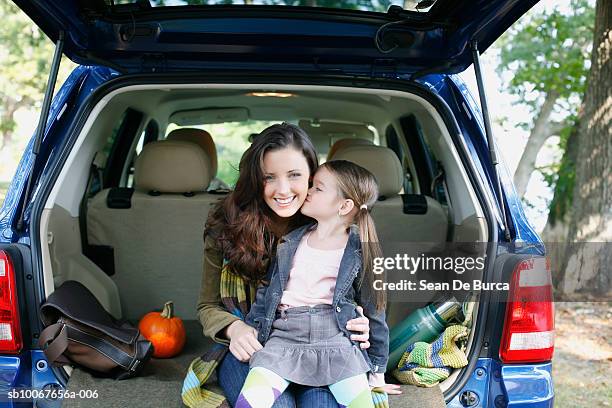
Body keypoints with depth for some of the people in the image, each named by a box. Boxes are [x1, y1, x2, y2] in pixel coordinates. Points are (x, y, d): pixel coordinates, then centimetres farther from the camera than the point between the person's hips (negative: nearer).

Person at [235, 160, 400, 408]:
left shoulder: (360, 251, 2)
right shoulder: (291, 242, 10)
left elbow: (373, 310, 8)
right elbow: (266, 290, 16)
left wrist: (378, 367, 11)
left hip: (336, 338, -1)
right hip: (284, 335, 1)